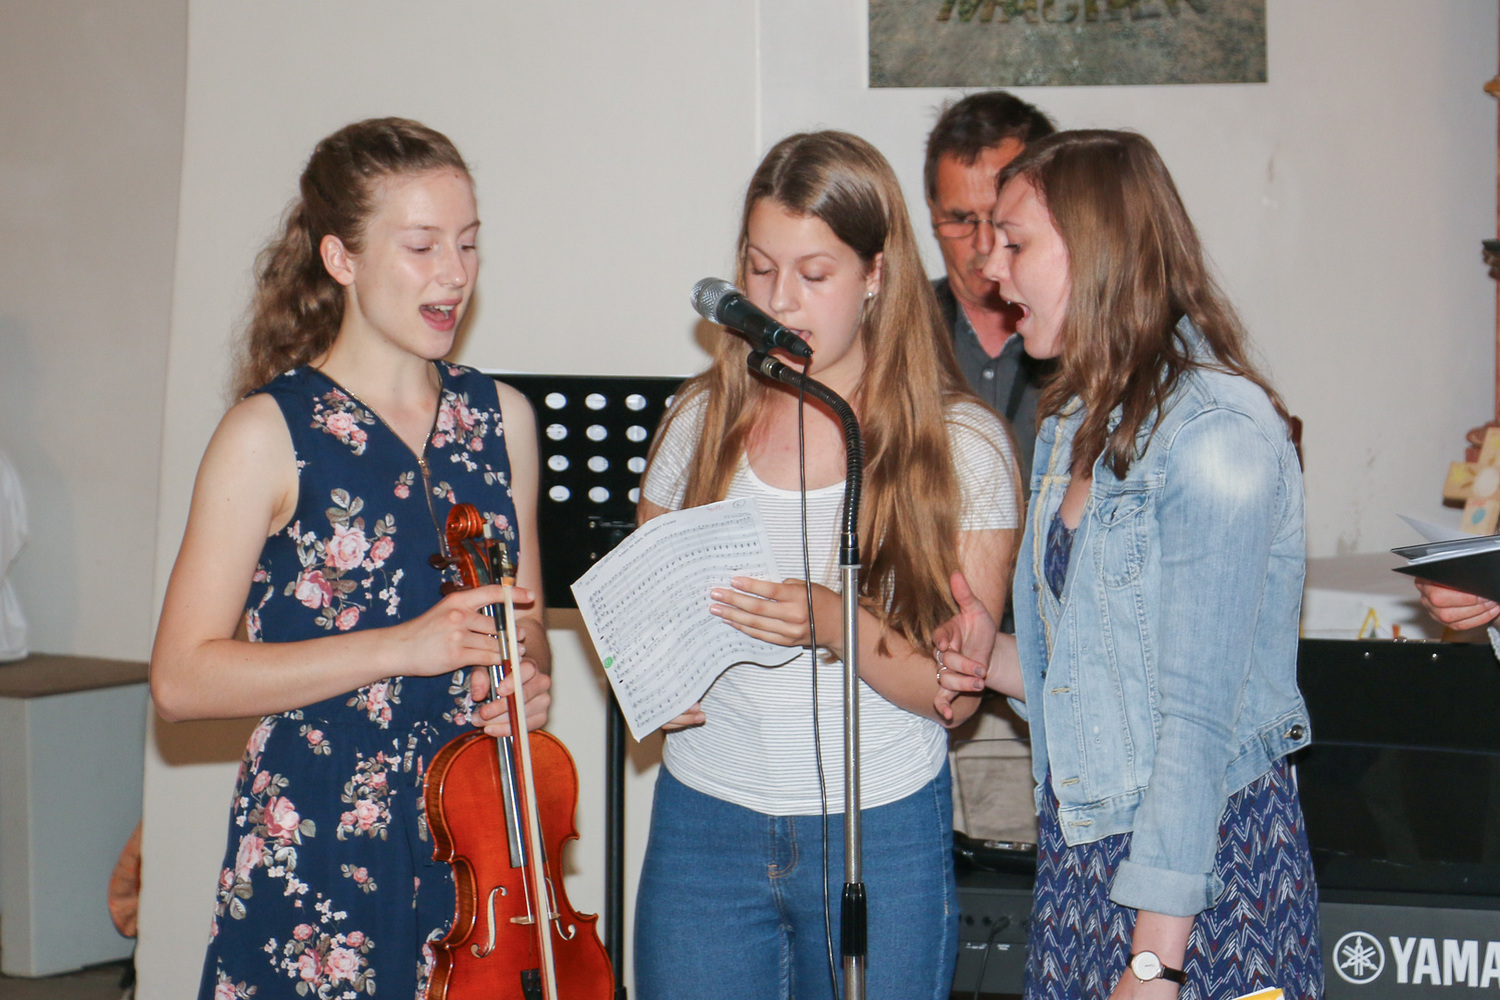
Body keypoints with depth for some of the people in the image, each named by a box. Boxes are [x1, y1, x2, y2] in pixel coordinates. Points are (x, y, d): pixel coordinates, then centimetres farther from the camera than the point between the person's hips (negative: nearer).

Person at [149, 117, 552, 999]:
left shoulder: (503, 419, 8)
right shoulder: (271, 435, -8)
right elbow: (183, 678, -12)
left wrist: (528, 683, -4)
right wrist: (400, 646, -18)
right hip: (314, 848, -4)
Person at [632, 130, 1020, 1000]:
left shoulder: (961, 445, -4)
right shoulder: (704, 421, 5)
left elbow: (955, 690, -7)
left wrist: (837, 626, -24)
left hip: (882, 838, -2)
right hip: (706, 826, 2)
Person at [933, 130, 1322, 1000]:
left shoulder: (1217, 431, -17)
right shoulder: (1077, 423, 13)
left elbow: (1200, 715, -20)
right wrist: (1001, 661, -1)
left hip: (1203, 862, -8)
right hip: (1081, 846, 8)